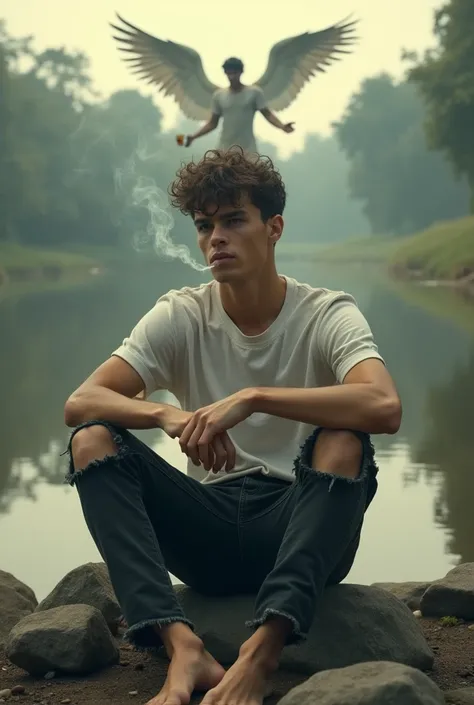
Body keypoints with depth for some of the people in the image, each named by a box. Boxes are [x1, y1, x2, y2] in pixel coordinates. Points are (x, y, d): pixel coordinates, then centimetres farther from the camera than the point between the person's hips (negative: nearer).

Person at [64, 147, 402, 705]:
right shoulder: (180, 317, 1)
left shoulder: (328, 315, -7)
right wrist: (167, 415, -31)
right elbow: (79, 403, -11)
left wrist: (251, 399, -34)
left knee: (344, 444, -32)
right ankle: (182, 646, -36)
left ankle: (261, 653, -42)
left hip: (299, 530, -2)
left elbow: (385, 407, -28)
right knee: (92, 441, -18)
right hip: (212, 531, 3)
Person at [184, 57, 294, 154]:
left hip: (248, 152, -2)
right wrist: (193, 137, -1)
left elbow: (267, 114, -4)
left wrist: (282, 126, -24)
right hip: (225, 152, 2)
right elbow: (212, 123, 11)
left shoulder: (254, 92, -2)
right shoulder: (219, 95, 6)